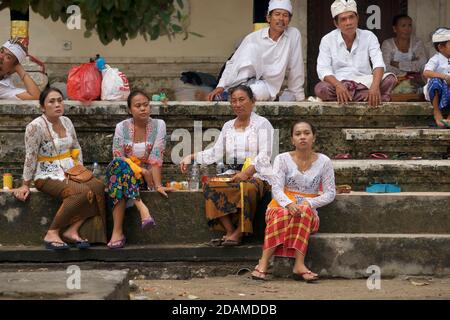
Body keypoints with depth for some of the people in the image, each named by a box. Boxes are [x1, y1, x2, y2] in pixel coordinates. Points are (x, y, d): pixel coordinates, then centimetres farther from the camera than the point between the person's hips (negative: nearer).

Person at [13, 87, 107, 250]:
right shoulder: (35, 126, -12)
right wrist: (25, 185, -8)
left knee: (98, 186, -22)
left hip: (70, 172, 7)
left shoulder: (66, 122, 9)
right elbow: (30, 157, -10)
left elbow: (76, 148, 20)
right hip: (48, 176, -7)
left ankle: (72, 230, -20)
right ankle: (52, 233, -23)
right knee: (83, 192, -31)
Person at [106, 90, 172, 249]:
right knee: (118, 165, -37)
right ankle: (141, 208, -49)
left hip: (144, 176, -1)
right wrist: (140, 170, -18)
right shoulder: (122, 127, 0)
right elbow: (118, 158, -6)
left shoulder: (158, 125, -2)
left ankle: (118, 231, -43)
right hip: (121, 171, 1)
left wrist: (158, 185, -21)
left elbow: (156, 158, -11)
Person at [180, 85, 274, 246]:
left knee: (247, 188, -39)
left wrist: (247, 172, -21)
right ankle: (229, 231, -28)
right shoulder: (228, 126, 23)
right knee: (211, 186, -25)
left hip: (255, 174, -5)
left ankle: (238, 233, -31)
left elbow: (264, 155, -7)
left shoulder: (261, 124, 5)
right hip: (232, 175, 5)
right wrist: (192, 157, 3)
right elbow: (216, 153, 16)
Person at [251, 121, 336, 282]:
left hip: (309, 211, 0)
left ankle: (299, 265, -44)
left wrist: (308, 203, -16)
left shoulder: (323, 162, 5)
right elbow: (276, 188, -8)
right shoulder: (282, 159, 3)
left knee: (304, 211, -37)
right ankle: (263, 263, -40)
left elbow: (330, 193, 2)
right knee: (282, 214, -37)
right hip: (281, 206, 0)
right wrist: (289, 204, -30)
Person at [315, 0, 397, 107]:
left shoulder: (369, 37, 3)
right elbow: (323, 70, -10)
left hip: (365, 83, 1)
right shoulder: (327, 40, 2)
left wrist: (375, 86, -33)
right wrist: (338, 85, -32)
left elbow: (378, 64, -11)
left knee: (390, 79, -23)